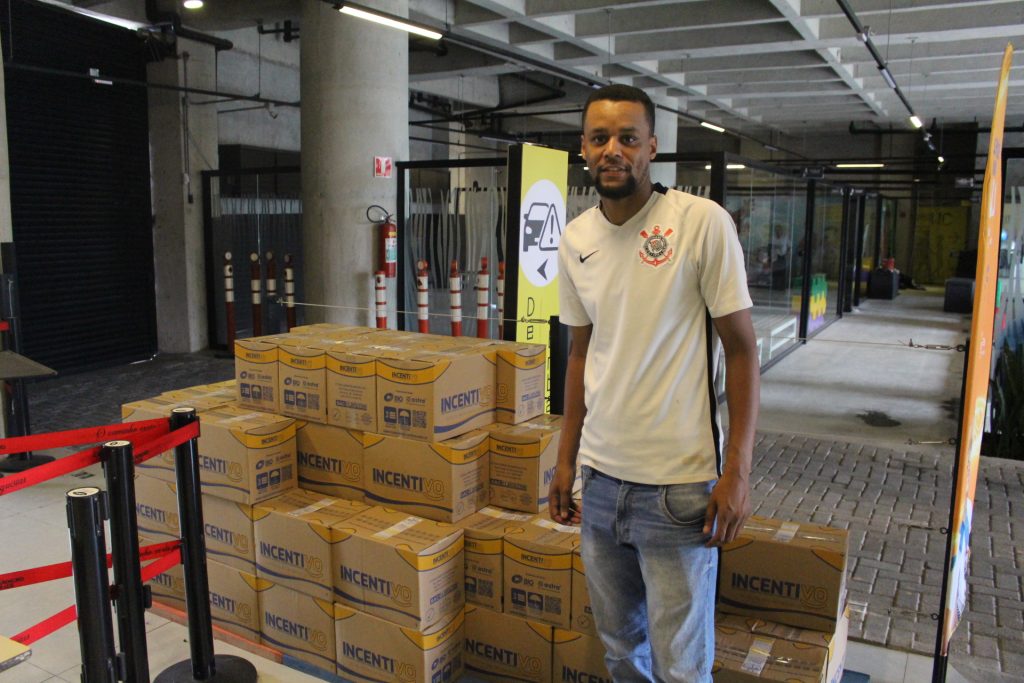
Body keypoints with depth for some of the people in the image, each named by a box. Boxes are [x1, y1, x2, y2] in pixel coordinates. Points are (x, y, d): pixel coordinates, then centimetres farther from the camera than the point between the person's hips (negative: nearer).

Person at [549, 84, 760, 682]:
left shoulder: (703, 223, -11)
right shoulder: (575, 239, 5)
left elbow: (742, 350, -8)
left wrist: (737, 471, -12)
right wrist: (566, 460, 14)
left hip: (678, 484, -5)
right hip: (600, 476, 5)